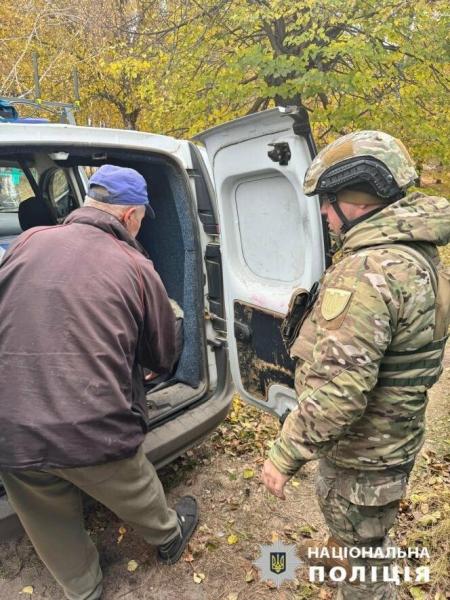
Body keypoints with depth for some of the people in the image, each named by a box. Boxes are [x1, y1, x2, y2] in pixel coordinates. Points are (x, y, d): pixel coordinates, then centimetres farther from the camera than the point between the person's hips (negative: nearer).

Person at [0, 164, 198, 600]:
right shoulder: (135, 267, -5)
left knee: (55, 532, 26)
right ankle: (169, 537, 56)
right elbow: (163, 359, 6)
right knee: (137, 496, 28)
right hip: (94, 431, -2)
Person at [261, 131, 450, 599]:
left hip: (363, 453, -9)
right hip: (392, 436, 9)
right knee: (336, 505, 34)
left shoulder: (367, 271, -32)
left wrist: (284, 455, -23)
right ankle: (339, 554, 60)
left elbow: (338, 391, -34)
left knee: (362, 547, 17)